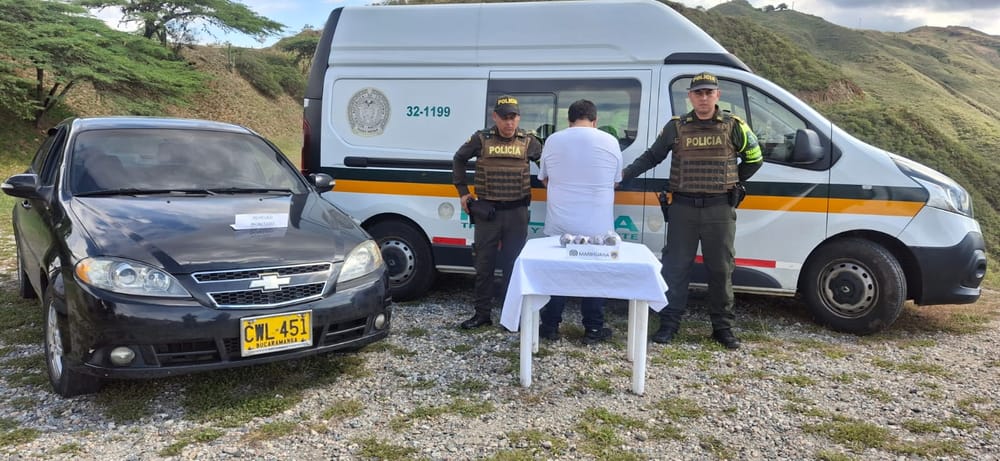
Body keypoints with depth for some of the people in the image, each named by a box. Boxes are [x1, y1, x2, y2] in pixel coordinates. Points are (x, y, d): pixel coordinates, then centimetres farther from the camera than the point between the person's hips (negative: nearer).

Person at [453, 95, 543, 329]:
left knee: (513, 265, 7)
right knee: (484, 265, 5)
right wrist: (463, 192, 10)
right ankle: (482, 313, 17)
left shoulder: (528, 141, 1)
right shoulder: (481, 139, 0)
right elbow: (459, 159, 14)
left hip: (517, 213, 0)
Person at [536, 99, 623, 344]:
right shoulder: (610, 142, -2)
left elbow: (544, 179, 13)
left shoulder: (552, 140, 1)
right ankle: (593, 329, 17)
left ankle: (550, 326, 18)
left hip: (559, 224, 1)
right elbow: (615, 181, 10)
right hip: (597, 226, -1)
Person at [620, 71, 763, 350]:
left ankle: (723, 327, 18)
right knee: (675, 267, 3)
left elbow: (754, 158, 15)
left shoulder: (733, 126, 2)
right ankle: (669, 324, 13)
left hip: (719, 209, 0)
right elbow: (652, 157, 10)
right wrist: (624, 175, 2)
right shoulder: (676, 127, 3)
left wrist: (733, 182, 10)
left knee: (721, 269, 6)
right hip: (683, 208, 0)